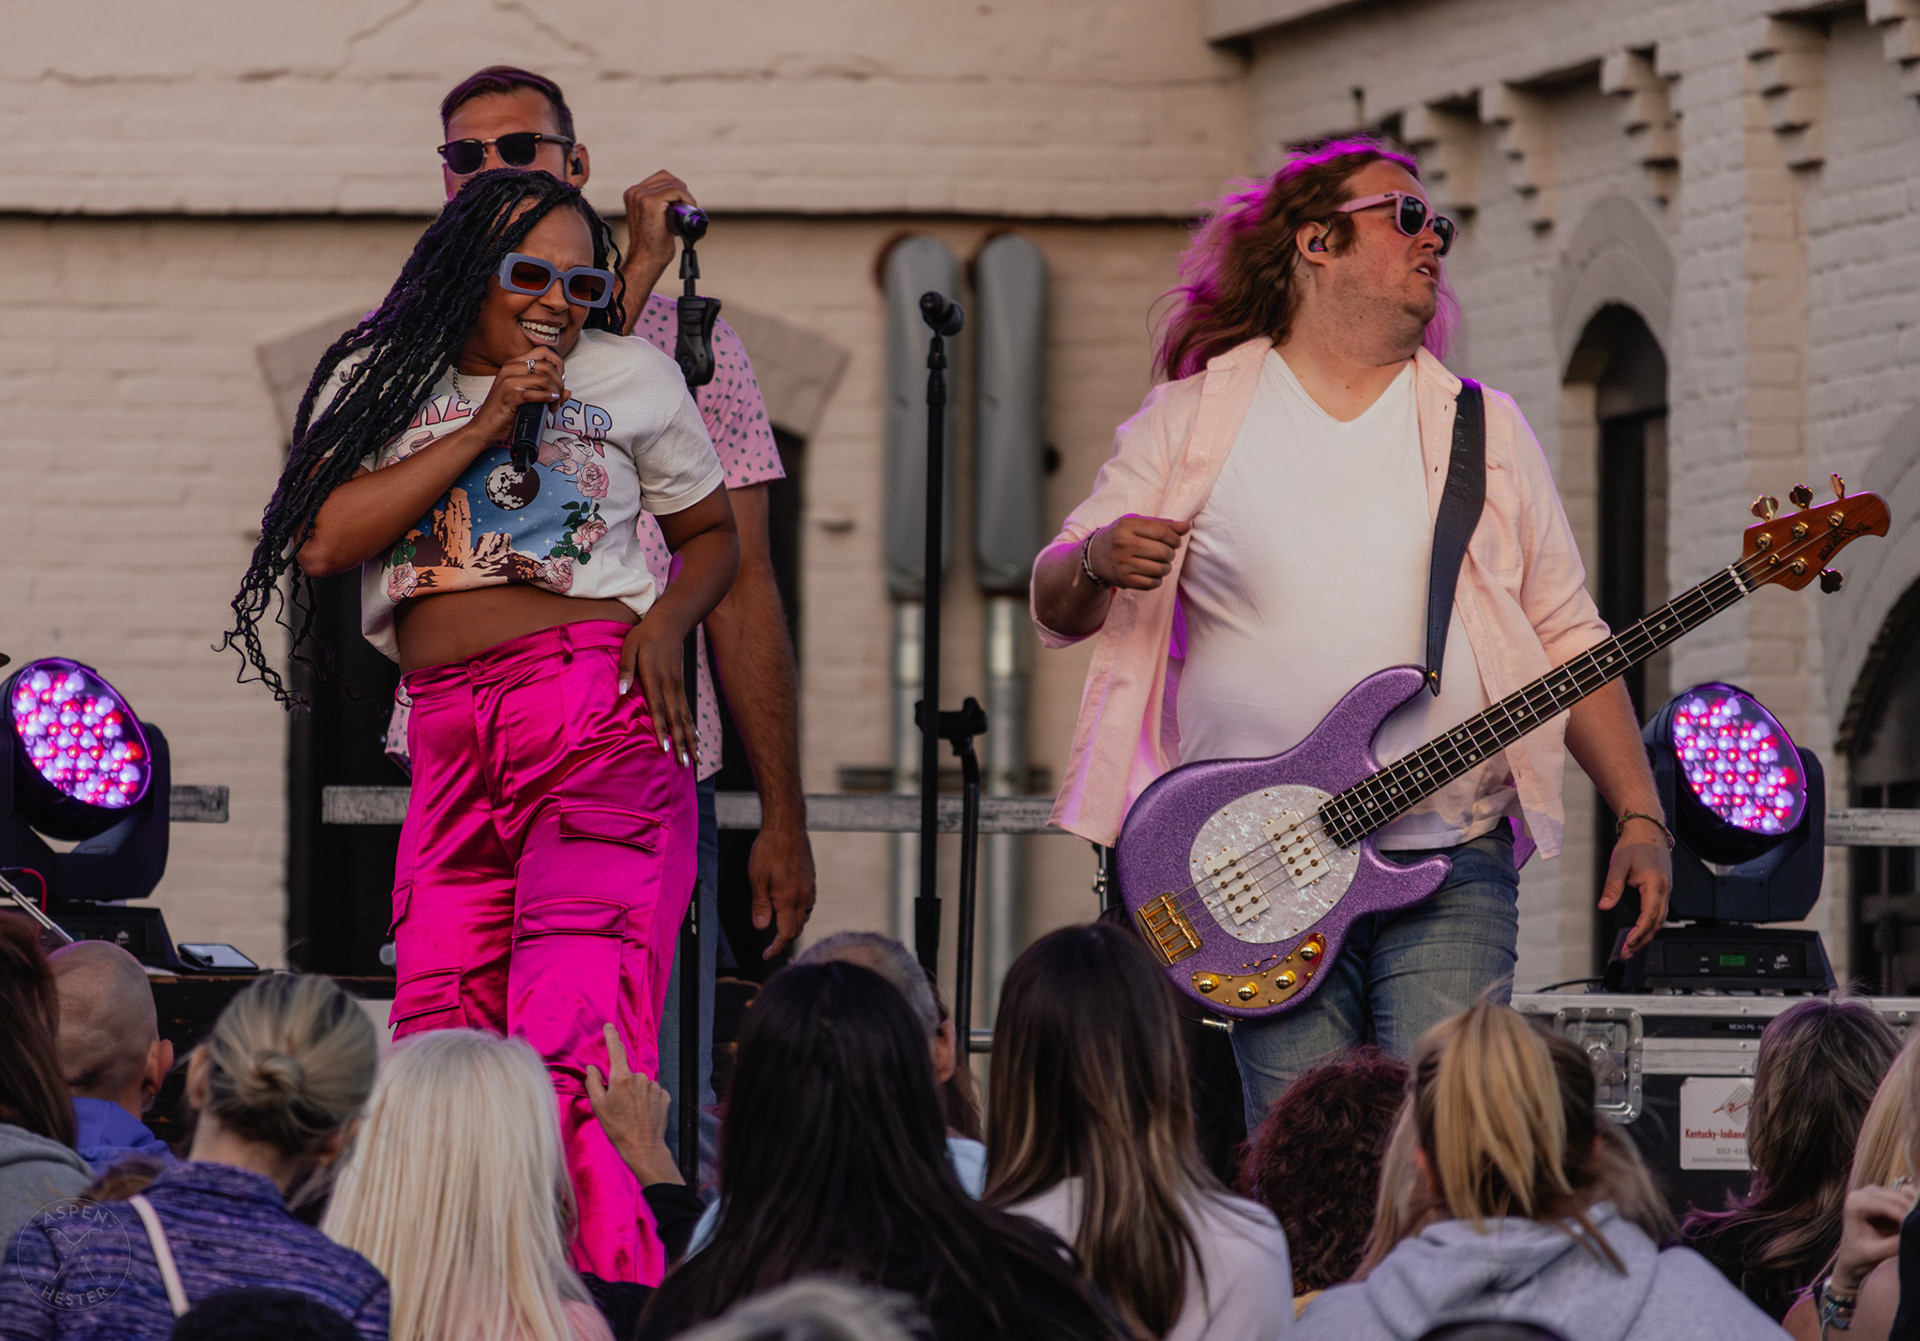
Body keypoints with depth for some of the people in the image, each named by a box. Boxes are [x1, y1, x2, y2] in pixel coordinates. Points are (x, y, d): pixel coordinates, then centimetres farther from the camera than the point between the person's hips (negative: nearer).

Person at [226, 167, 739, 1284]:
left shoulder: (633, 376, 12)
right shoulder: (382, 381, 15)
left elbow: (715, 534, 23)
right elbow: (325, 540, 0)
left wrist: (667, 623, 1)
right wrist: (485, 426, -3)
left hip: (598, 709, -3)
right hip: (449, 736, 3)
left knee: (572, 1046, -18)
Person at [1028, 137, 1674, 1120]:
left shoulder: (1484, 431, 14)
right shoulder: (1192, 421, 8)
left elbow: (1567, 637, 14)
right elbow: (1054, 607, 8)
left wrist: (1640, 818, 4)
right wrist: (1097, 565, -16)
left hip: (1450, 863, 1)